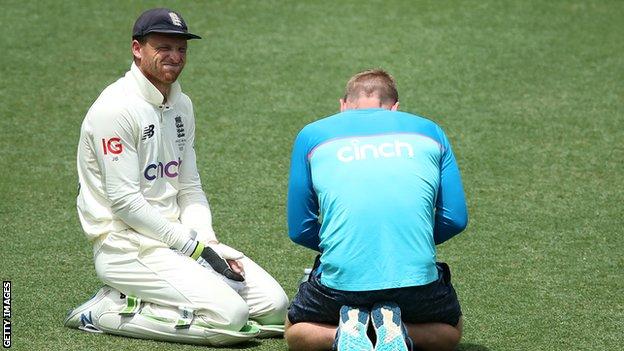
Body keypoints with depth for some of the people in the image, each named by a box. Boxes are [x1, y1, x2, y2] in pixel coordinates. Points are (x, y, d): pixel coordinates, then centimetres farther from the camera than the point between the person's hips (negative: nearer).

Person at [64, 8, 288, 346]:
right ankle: (108, 312, -8)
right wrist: (193, 247, -16)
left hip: (179, 238, 9)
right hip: (126, 245, -9)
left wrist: (207, 241, -4)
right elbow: (125, 200, -18)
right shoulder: (116, 107, -14)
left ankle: (137, 300, 7)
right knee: (229, 317, -23)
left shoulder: (181, 105, 15)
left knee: (274, 306, -1)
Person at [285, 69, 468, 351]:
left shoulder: (312, 135, 17)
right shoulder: (429, 130, 19)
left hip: (340, 277, 0)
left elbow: (300, 230, 15)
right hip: (417, 274, 0)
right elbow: (455, 219, 13)